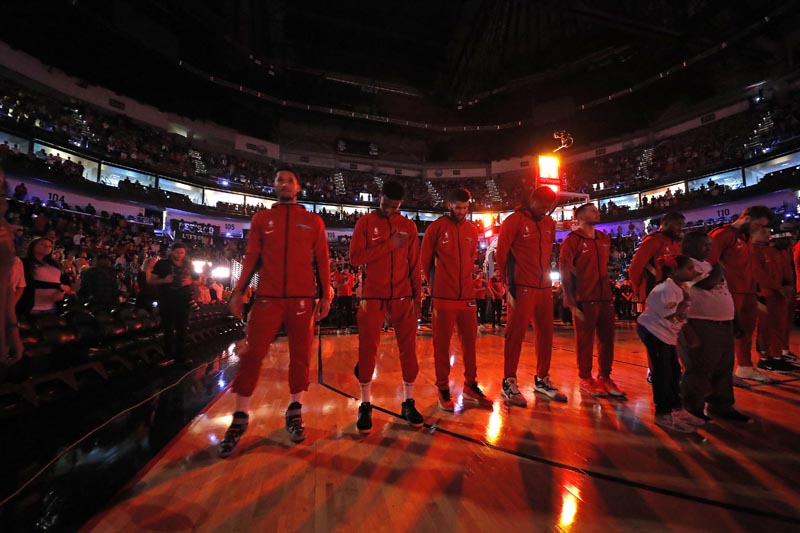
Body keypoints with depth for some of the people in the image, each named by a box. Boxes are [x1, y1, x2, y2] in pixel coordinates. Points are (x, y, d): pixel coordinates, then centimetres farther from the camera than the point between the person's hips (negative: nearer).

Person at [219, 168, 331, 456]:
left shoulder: (313, 221, 9)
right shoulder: (261, 218, 12)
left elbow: (322, 260, 7)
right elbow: (251, 257, 10)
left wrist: (325, 295, 2)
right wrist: (238, 291, 2)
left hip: (302, 298, 0)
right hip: (267, 297, 1)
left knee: (300, 355, 6)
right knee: (252, 354, 0)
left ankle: (295, 413, 22)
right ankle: (240, 417, 16)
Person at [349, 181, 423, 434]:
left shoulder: (408, 226, 9)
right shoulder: (365, 222, 3)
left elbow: (414, 264, 7)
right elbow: (355, 257, -8)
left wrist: (417, 297, 2)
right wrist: (389, 245, -12)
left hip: (403, 297, 2)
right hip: (372, 296, -2)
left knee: (408, 349, 5)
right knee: (368, 350, 3)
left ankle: (408, 403, 22)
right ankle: (365, 405, 19)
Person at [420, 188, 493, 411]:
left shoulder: (472, 230, 9)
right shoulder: (436, 227, -4)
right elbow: (425, 260, 1)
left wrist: (464, 278, 13)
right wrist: (435, 283, 6)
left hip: (467, 294, 5)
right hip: (444, 295, -4)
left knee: (470, 339, 12)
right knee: (442, 343, 3)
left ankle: (471, 386, 28)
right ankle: (443, 390, 17)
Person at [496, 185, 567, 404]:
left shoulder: (550, 224, 14)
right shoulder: (514, 221, -5)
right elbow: (501, 253, -6)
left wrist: (546, 276, 12)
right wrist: (508, 283, -8)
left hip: (544, 287, 7)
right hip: (522, 288, -6)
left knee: (546, 333, 12)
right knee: (516, 334, -2)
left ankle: (542, 379, 26)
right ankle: (509, 382, 8)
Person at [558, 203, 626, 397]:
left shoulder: (605, 239, 15)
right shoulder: (572, 240, -5)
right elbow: (564, 269, -11)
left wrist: (609, 290, 18)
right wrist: (568, 296, -16)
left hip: (605, 297, 7)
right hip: (584, 299, -6)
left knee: (607, 338, 11)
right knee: (585, 339, 2)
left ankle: (605, 377, 24)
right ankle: (585, 378, 15)